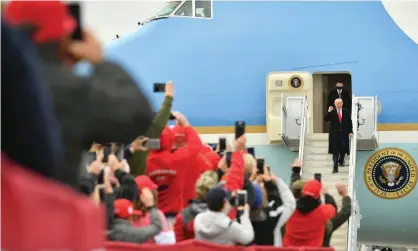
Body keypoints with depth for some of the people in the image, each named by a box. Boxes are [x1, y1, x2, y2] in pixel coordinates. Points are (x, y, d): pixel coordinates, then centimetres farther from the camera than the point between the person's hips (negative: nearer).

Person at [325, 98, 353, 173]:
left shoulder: (346, 112, 5)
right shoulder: (332, 112, 0)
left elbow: (349, 122, 8)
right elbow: (326, 119, -8)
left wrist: (350, 131, 3)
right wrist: (329, 112, -23)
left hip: (344, 133, 2)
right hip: (335, 134, -2)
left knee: (344, 148, 7)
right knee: (335, 150, -3)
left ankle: (341, 160, 37)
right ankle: (335, 167, -2)